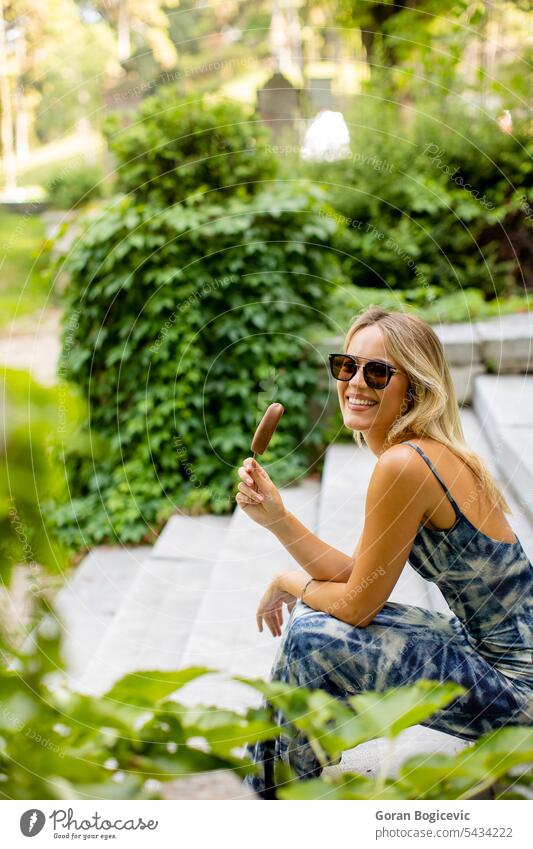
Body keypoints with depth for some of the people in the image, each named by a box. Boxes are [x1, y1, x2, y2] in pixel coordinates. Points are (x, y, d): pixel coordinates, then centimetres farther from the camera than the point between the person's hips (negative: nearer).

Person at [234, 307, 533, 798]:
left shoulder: (405, 464, -24)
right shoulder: (424, 453, 5)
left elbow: (358, 604, -18)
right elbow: (355, 574, 4)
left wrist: (293, 583, 1)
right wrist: (276, 515, -7)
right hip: (483, 646, 10)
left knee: (312, 638, -16)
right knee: (317, 614, 15)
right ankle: (260, 782, 32)